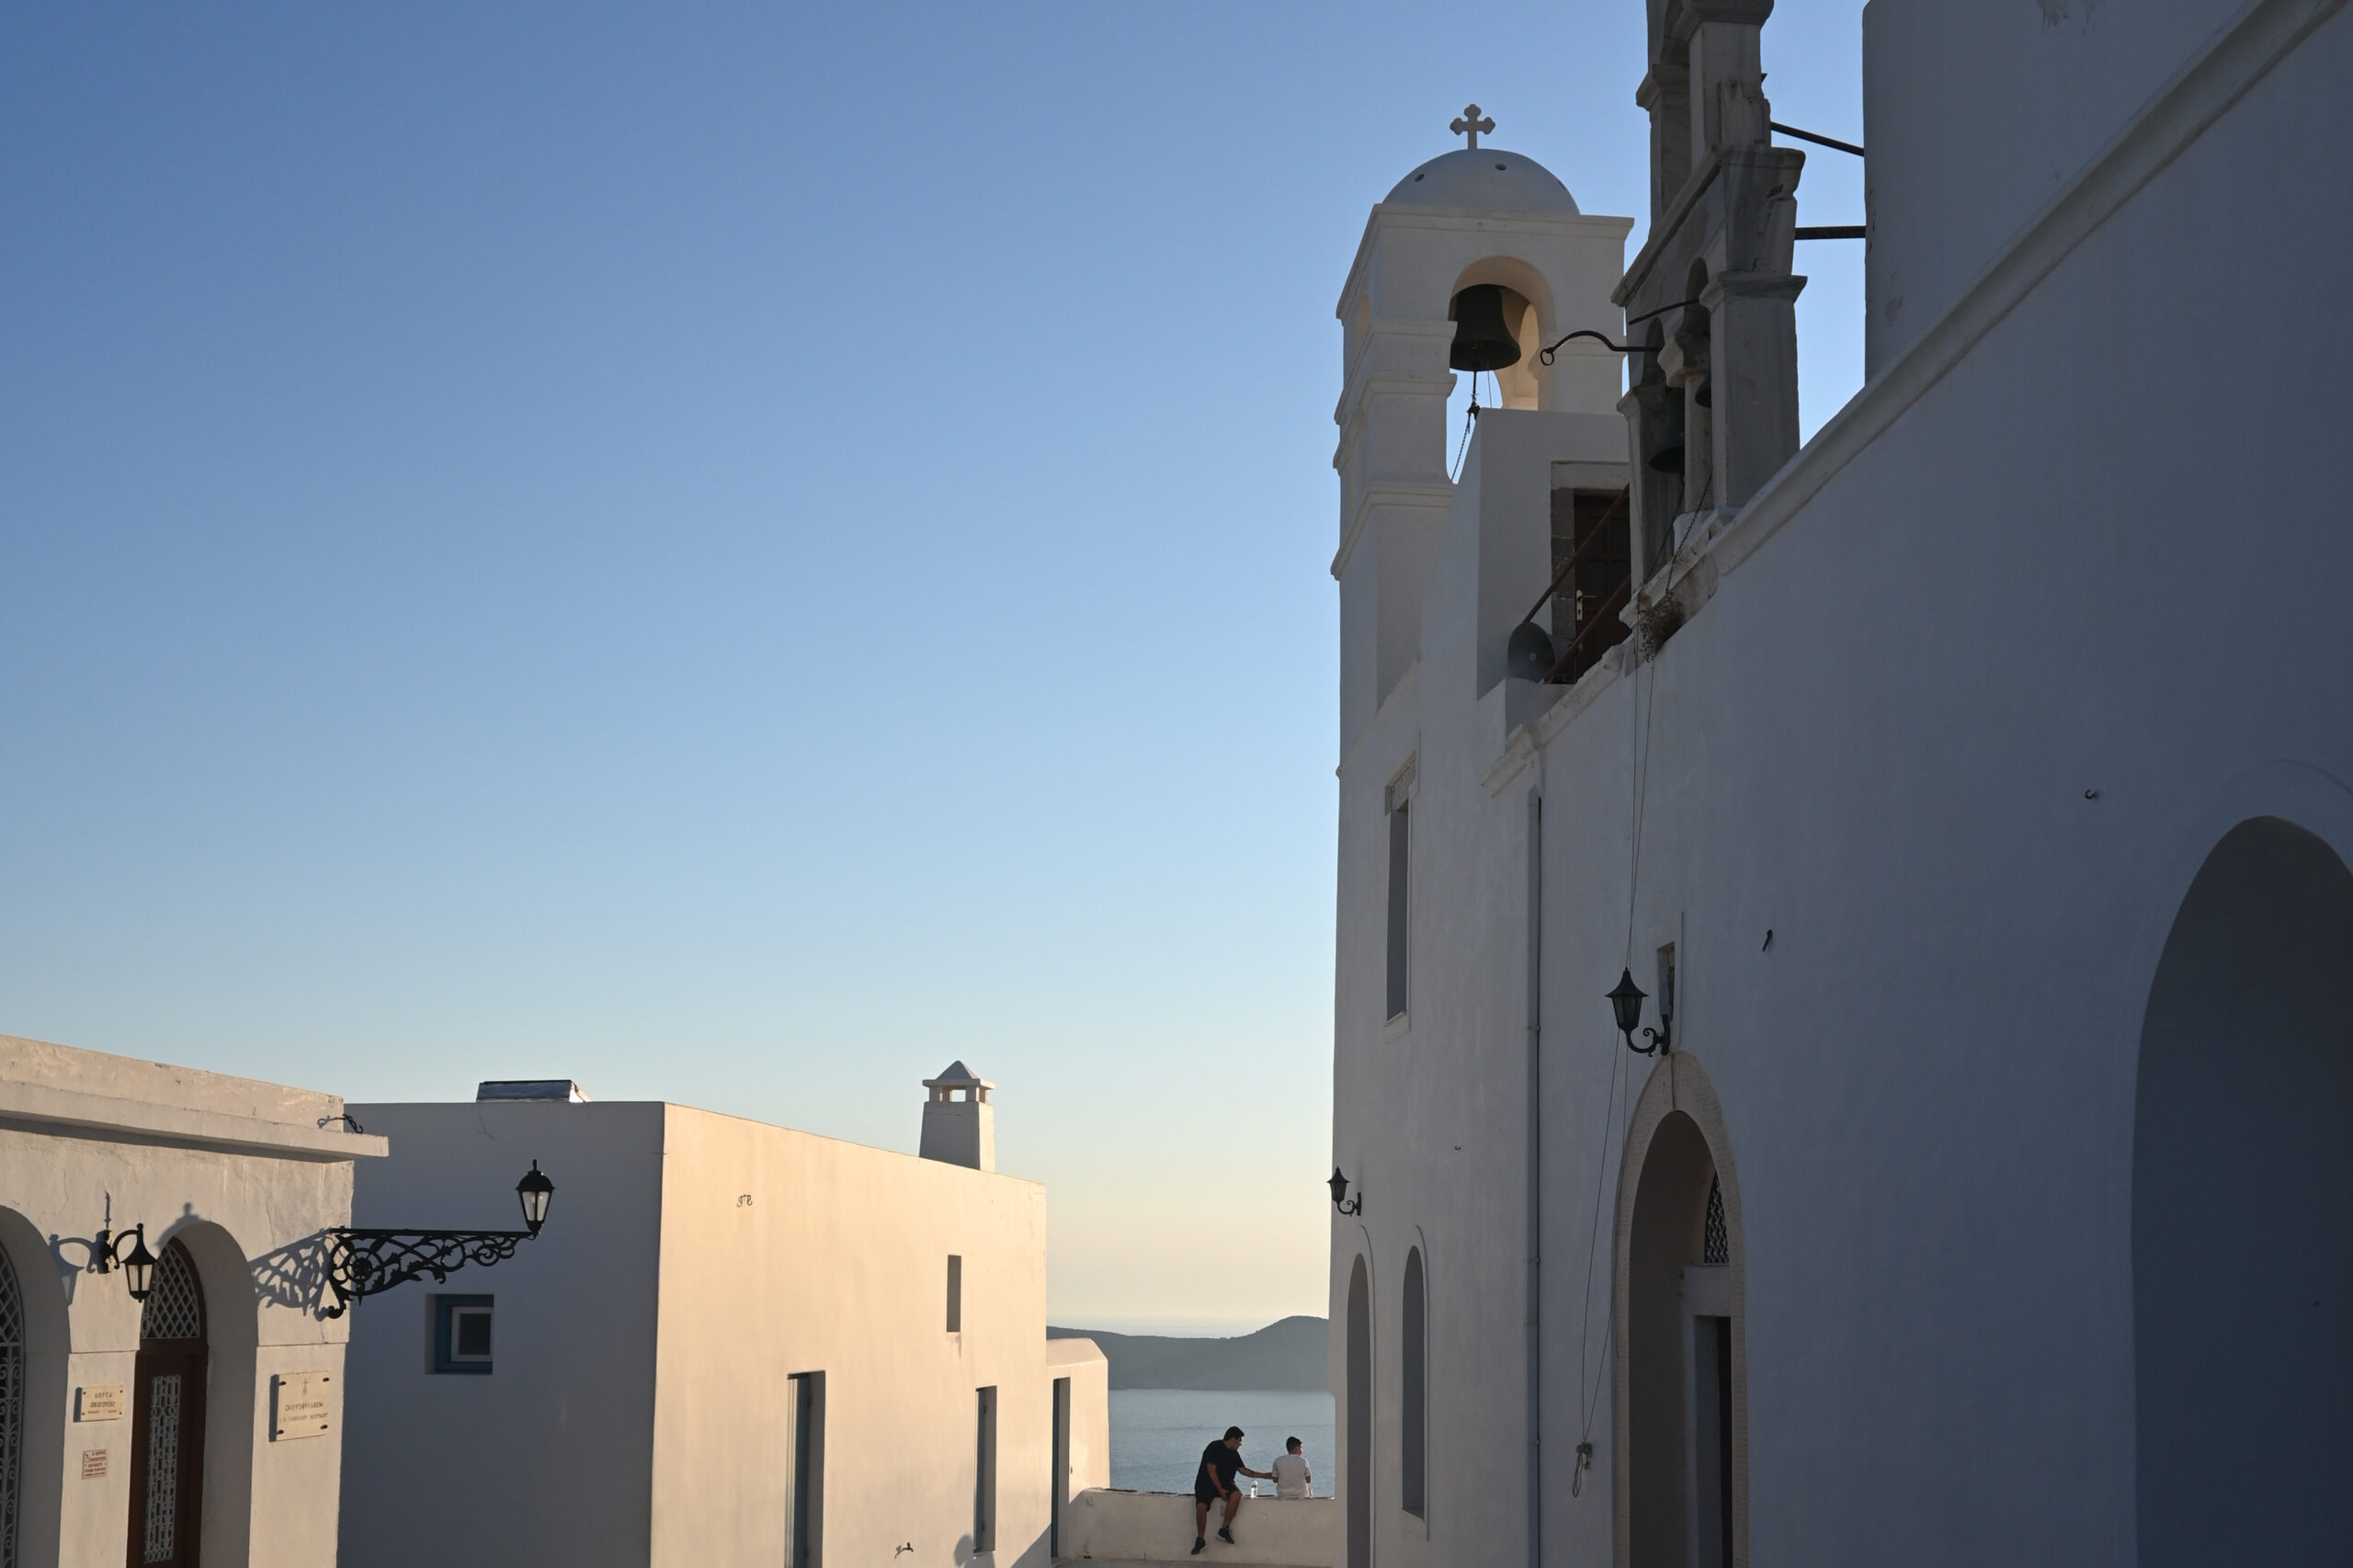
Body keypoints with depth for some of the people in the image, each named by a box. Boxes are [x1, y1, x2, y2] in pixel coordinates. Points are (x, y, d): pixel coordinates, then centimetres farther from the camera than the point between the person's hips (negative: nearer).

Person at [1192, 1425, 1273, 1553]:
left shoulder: (1233, 1453, 12)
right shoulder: (1215, 1448, -11)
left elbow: (1243, 1469, 21)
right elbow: (1211, 1470, -16)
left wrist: (1262, 1475, 19)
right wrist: (1220, 1490, -20)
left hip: (1224, 1483, 6)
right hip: (1206, 1483, -6)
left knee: (1236, 1495, -27)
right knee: (1201, 1505, -32)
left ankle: (1224, 1530, -20)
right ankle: (1200, 1541, -19)